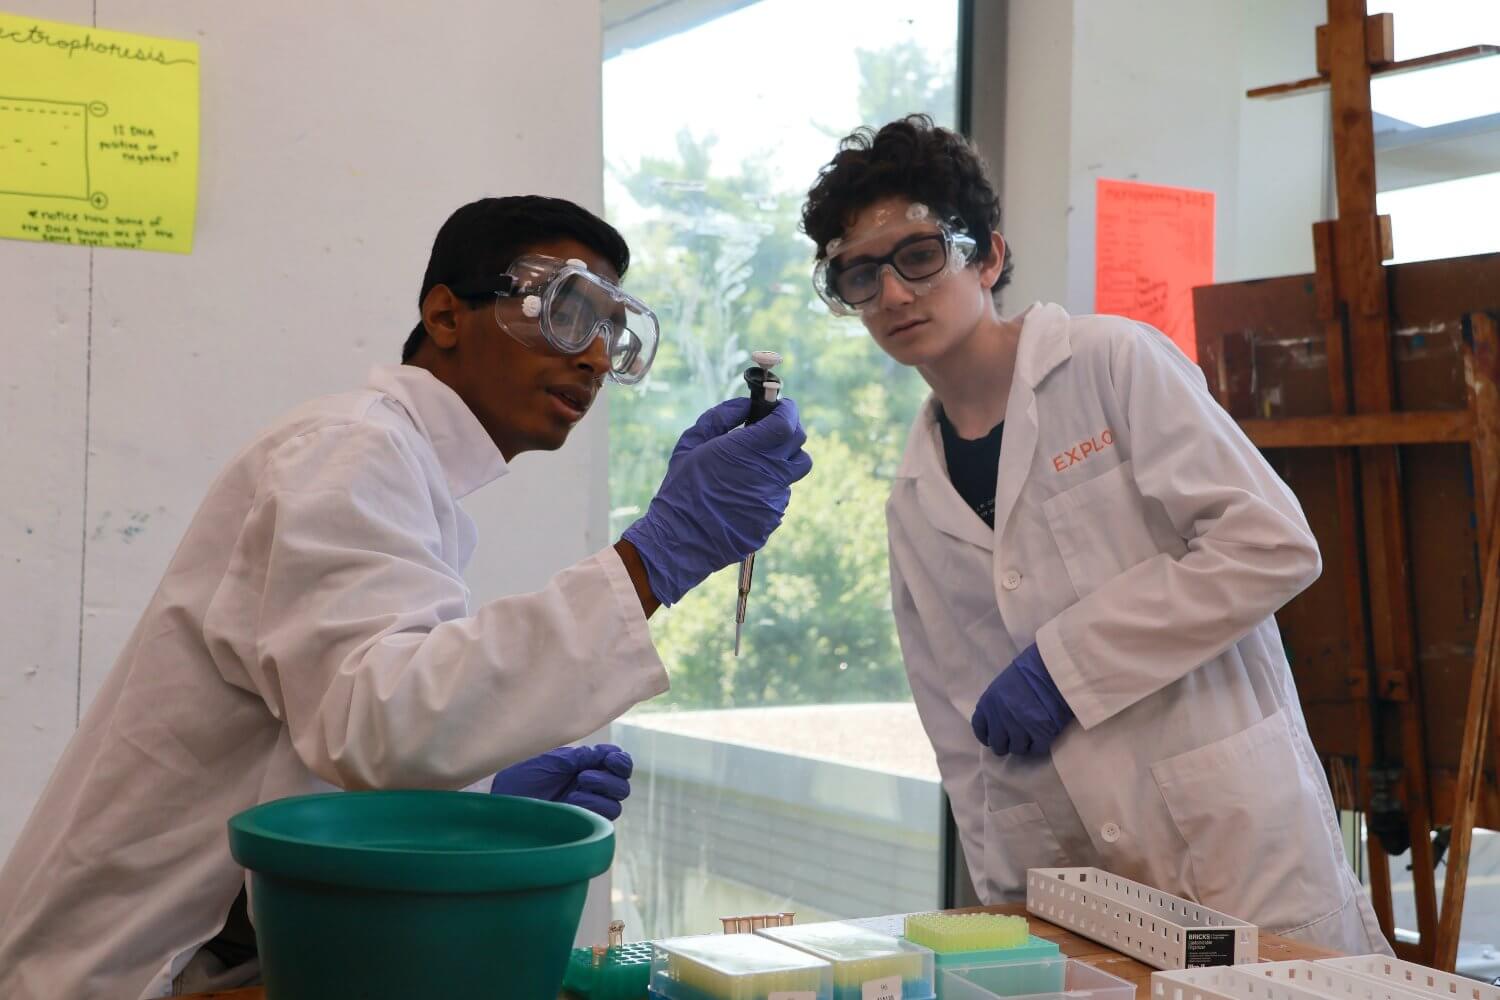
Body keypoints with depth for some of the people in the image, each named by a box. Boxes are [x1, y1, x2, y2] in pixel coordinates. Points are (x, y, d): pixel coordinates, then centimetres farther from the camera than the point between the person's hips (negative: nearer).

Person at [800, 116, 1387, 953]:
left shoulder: (1112, 362, -4)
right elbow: (963, 739, 14)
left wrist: (1063, 661, -14)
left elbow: (1272, 545, -13)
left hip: (1233, 844, -4)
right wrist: (1008, 906, 5)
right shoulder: (912, 505, 12)